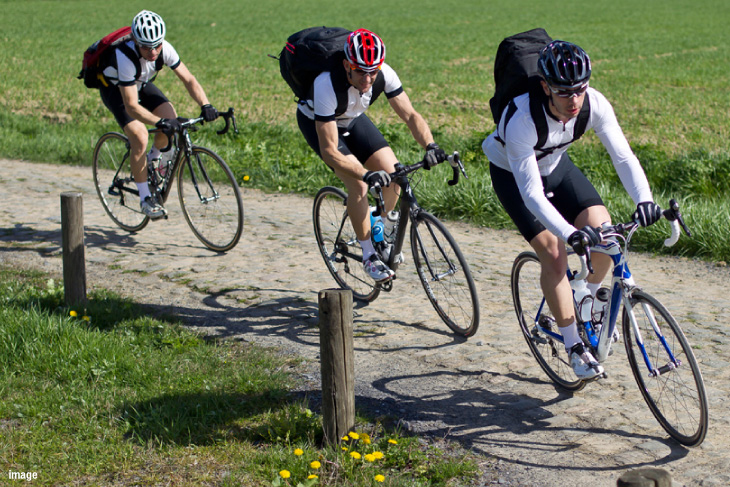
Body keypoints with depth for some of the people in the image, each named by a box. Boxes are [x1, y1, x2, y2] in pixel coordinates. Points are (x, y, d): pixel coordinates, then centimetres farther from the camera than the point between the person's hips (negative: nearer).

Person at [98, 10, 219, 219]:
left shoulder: (165, 49, -27)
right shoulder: (125, 57, -41)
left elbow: (188, 79, -24)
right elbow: (131, 106, -42)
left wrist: (205, 105, -41)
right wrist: (160, 122, -55)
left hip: (141, 84, 5)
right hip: (115, 89, -5)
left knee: (171, 118, -18)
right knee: (140, 137, -24)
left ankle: (153, 158, 13)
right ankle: (145, 198, -10)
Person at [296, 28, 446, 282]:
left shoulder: (384, 73, -29)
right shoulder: (327, 85, -41)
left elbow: (410, 115, -22)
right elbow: (329, 151, -40)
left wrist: (430, 145, -41)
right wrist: (367, 174, -51)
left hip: (352, 119, 5)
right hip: (316, 123, -5)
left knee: (393, 174, -11)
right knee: (359, 185, -23)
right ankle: (369, 255, -5)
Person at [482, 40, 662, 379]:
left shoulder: (595, 104, -27)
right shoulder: (521, 121, -40)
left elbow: (623, 156, -26)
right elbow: (531, 194, -42)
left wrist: (644, 199, -45)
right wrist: (570, 234, -55)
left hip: (556, 166, 4)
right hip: (513, 175, -4)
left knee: (603, 232, -14)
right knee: (553, 253, -17)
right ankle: (574, 346, -2)